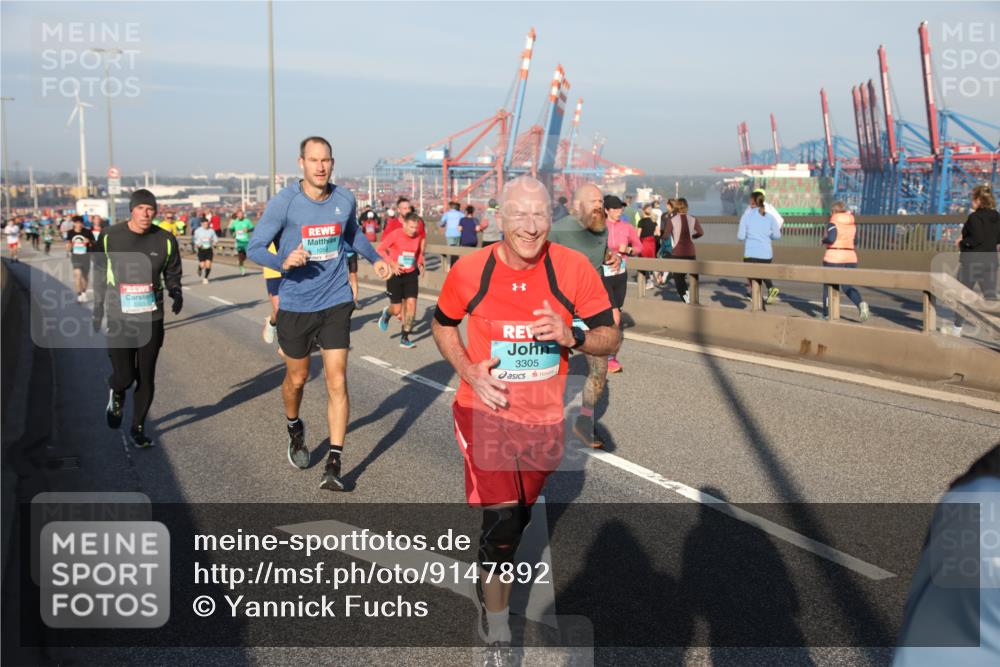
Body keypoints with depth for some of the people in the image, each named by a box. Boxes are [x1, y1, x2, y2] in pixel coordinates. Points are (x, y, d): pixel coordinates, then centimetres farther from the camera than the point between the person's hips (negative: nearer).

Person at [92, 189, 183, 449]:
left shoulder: (165, 240, -3)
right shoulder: (110, 237, -4)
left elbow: (172, 275, 8)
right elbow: (101, 276, 7)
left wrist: (176, 295, -13)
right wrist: (97, 312, 11)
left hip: (151, 319, 1)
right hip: (120, 319, -1)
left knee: (146, 378, 6)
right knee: (124, 376, -5)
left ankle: (138, 429, 23)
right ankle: (116, 394, 33)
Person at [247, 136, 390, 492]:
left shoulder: (345, 199, -1)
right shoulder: (283, 202, -12)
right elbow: (254, 247, -10)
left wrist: (375, 258, 7)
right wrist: (283, 262, -28)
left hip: (336, 302, 1)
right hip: (295, 305, -1)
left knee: (337, 381, -6)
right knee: (297, 378, 16)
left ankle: (334, 465, -2)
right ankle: (295, 430, 47)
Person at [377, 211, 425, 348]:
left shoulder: (417, 237, 0)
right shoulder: (395, 235, -14)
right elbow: (380, 249, -9)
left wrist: (420, 263, 0)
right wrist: (392, 264, -18)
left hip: (411, 274, 3)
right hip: (395, 275, -3)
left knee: (411, 304, -9)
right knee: (397, 309, -1)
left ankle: (404, 338, 1)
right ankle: (387, 313, 39)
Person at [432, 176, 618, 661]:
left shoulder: (573, 268, -12)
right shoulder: (469, 271, -12)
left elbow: (610, 338, -6)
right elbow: (442, 324, 6)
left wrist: (573, 336, -28)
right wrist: (468, 370, -11)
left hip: (545, 416, 2)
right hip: (486, 409, -2)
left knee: (518, 516, 20)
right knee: (502, 518, -14)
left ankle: (491, 584, 51)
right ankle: (495, 626, 9)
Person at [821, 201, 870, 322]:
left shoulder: (833, 223, -9)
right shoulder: (851, 223, 9)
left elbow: (831, 238, -22)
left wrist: (823, 241, -4)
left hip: (834, 258, -5)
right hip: (850, 258, 5)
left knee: (828, 285, 10)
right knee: (847, 286, 9)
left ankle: (826, 313, 17)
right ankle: (860, 303, -20)